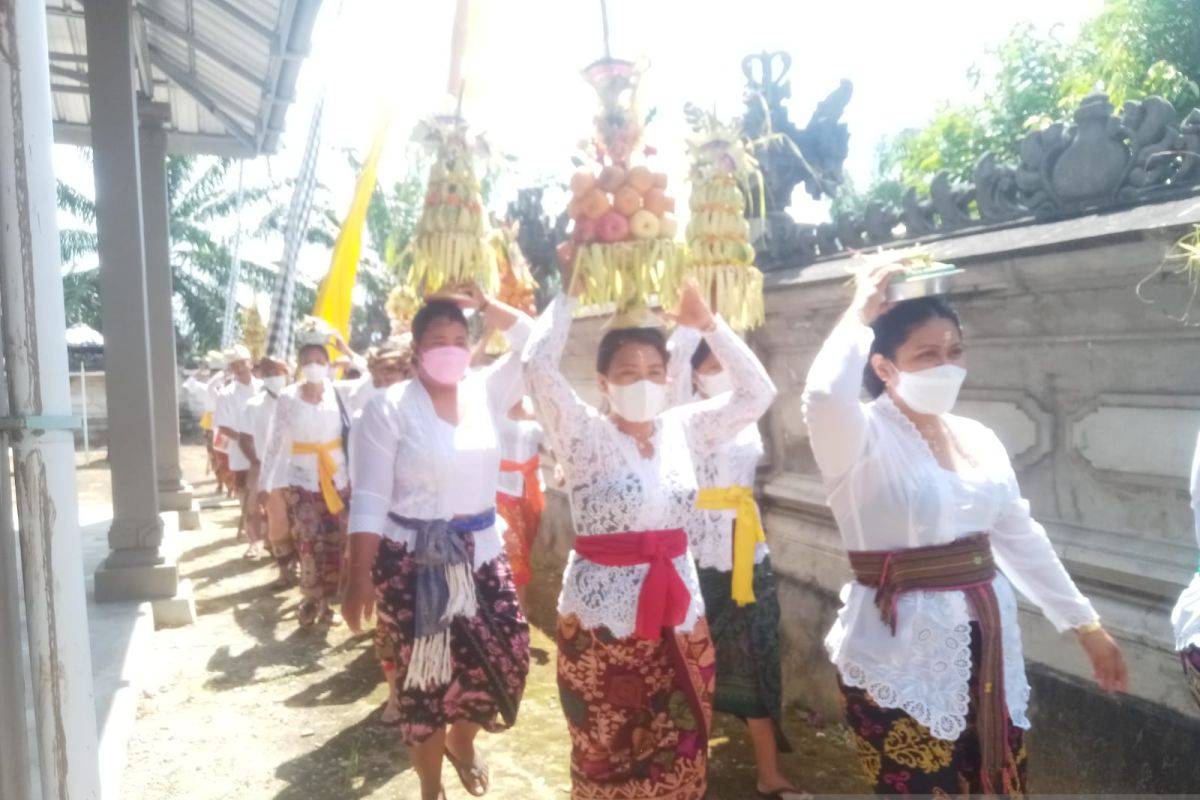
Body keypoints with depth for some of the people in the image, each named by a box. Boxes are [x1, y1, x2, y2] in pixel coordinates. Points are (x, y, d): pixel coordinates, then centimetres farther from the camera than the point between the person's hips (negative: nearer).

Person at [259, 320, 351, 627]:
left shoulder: (338, 392, 1)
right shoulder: (287, 398, -2)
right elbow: (274, 442, 1)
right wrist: (266, 482, 2)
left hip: (336, 478, 2)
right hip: (300, 480, -1)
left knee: (335, 544, 5)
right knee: (310, 545, -6)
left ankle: (326, 601, 23)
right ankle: (311, 600, 15)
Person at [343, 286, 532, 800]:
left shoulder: (484, 392, 4)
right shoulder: (389, 409, -9)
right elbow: (369, 502, -12)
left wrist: (483, 305, -3)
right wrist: (360, 578, -15)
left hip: (481, 551, 5)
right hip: (413, 561, -4)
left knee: (508, 656, 5)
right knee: (425, 677, 5)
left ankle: (462, 739, 37)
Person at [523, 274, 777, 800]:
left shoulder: (682, 428, 3)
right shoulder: (586, 436, -9)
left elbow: (757, 392, 1)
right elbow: (538, 367, -23)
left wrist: (706, 323, -6)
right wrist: (569, 292, -16)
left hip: (678, 611, 4)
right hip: (602, 615, -4)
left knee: (679, 754, 17)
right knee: (607, 757, 14)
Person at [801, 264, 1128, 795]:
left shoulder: (978, 438, 7)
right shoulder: (863, 438, -14)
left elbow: (1021, 537, 14)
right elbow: (824, 394, -37)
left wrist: (1086, 623, 16)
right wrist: (859, 317, -21)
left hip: (987, 645, 6)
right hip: (899, 653, -6)